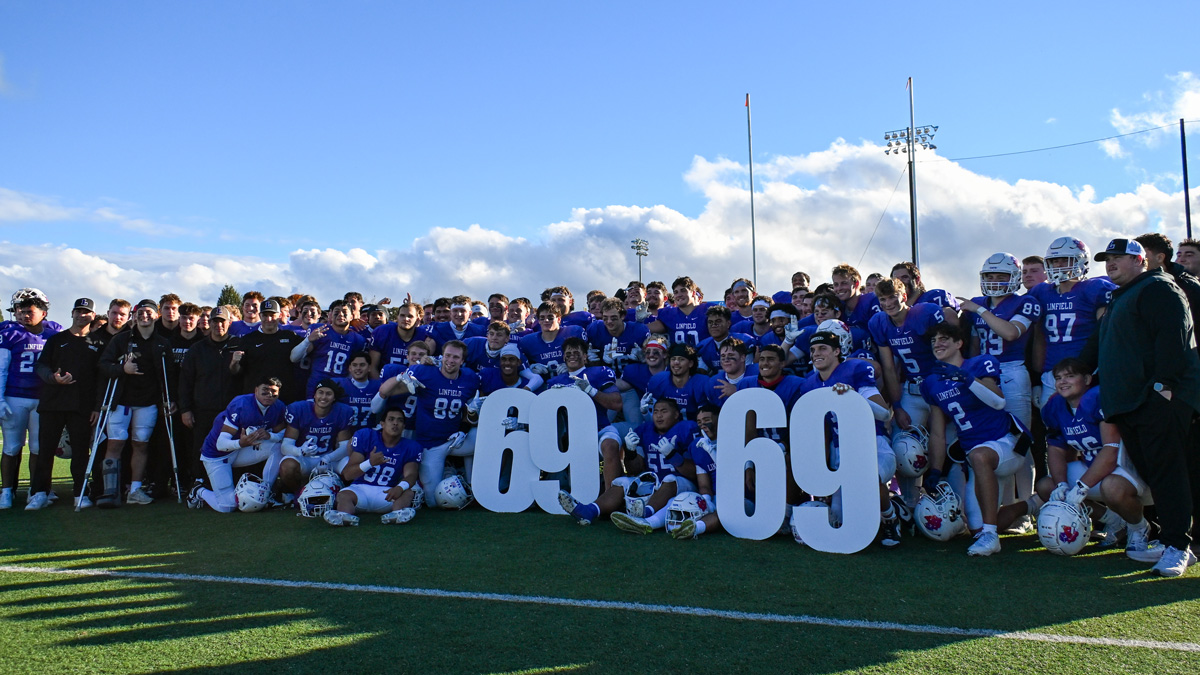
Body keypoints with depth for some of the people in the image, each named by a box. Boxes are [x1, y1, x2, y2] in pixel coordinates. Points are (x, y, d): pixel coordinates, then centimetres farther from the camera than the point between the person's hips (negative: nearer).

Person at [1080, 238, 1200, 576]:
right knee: (1148, 471, 6)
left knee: (1166, 470, -11)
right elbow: (1099, 345, 35)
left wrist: (1165, 382, -22)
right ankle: (1166, 533, 11)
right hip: (1128, 402, 9)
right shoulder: (1120, 298, 28)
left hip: (1159, 397, -9)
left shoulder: (1157, 288, -3)